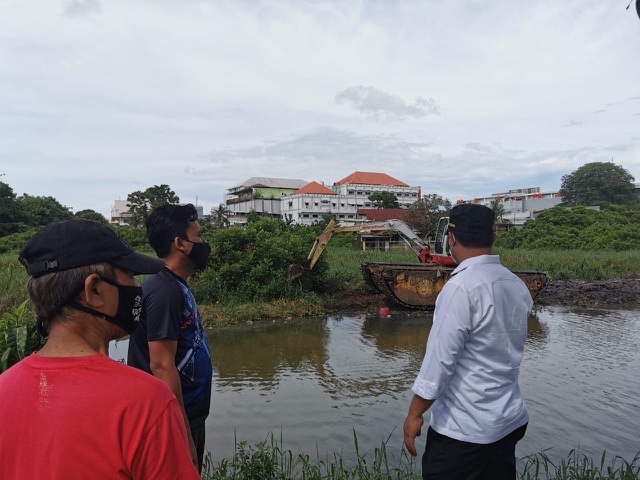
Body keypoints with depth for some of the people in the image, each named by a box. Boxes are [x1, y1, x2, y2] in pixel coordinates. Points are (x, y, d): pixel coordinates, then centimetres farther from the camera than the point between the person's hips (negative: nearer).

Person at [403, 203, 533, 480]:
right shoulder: (518, 286, 2)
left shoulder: (461, 287, -21)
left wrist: (414, 414, -11)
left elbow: (440, 358, -20)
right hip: (511, 421, 7)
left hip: (463, 429, -7)